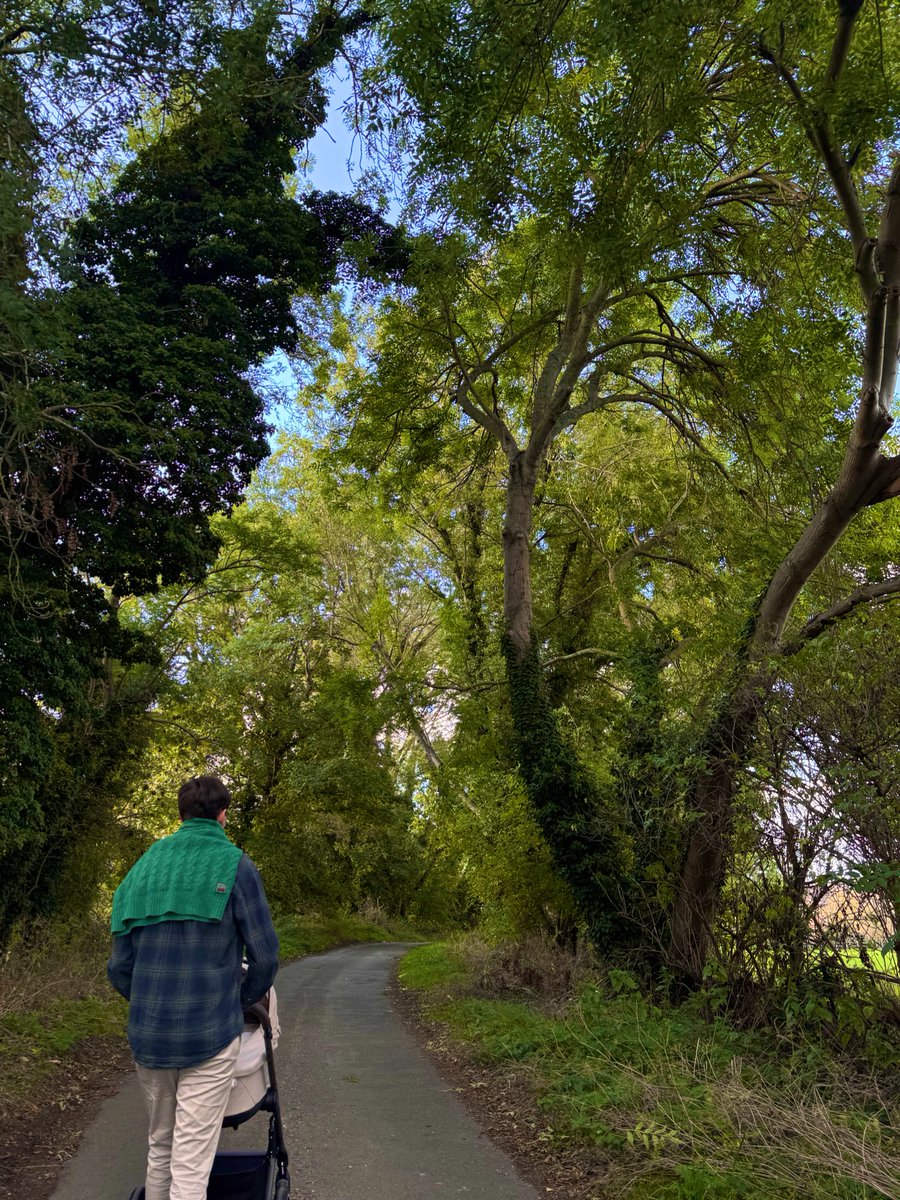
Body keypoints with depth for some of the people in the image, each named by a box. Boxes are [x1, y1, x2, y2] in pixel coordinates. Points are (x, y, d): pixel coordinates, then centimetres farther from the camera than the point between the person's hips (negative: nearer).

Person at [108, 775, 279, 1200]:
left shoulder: (143, 867, 6)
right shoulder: (234, 866, -8)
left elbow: (119, 964, 7)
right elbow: (264, 956, -9)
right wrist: (242, 1002, 9)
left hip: (147, 1033, 5)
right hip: (210, 1036, -5)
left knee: (159, 1146, 22)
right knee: (191, 1162, 2)